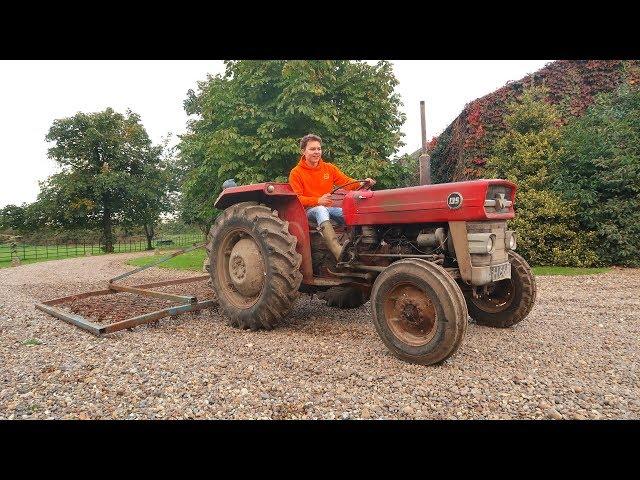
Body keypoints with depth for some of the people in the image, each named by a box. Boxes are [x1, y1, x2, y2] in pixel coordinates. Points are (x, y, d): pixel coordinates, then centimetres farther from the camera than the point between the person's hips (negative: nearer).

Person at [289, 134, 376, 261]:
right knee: (321, 210, -39)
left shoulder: (329, 168, 10)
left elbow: (347, 181, 4)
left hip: (329, 207, 5)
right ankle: (339, 252, -56)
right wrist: (318, 201, -24)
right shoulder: (296, 173, -2)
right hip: (309, 210, -4)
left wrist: (362, 183, -18)